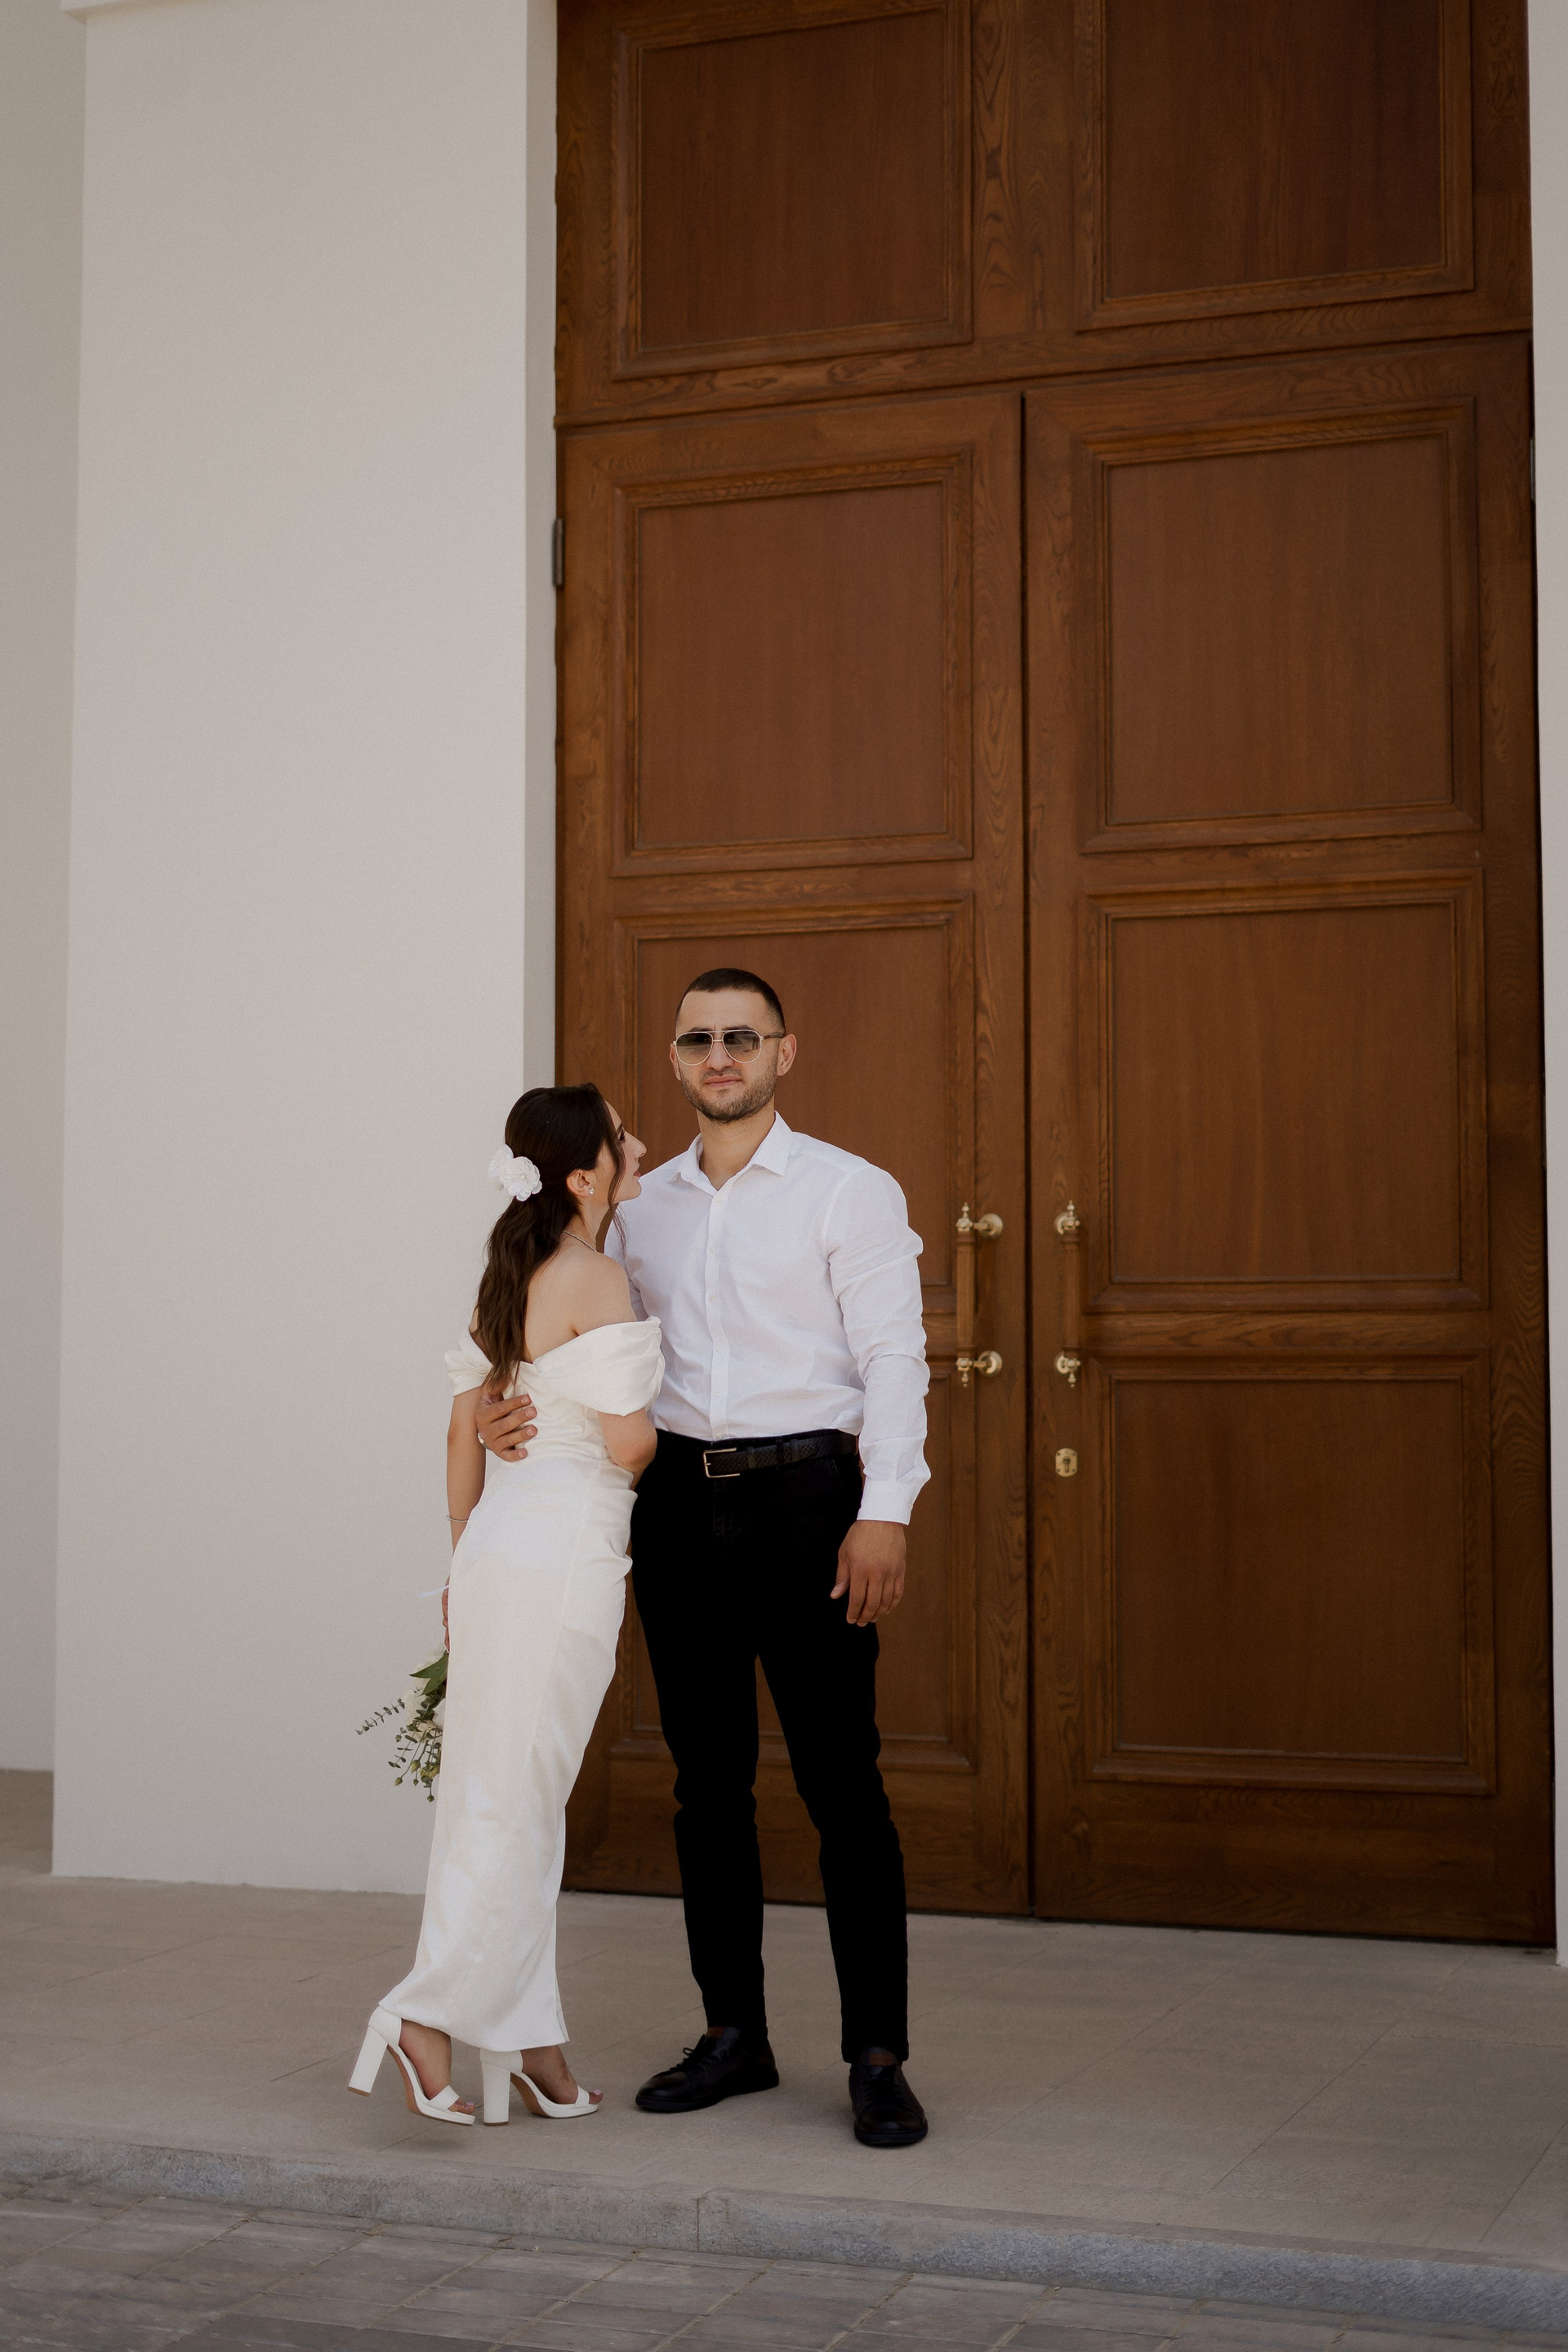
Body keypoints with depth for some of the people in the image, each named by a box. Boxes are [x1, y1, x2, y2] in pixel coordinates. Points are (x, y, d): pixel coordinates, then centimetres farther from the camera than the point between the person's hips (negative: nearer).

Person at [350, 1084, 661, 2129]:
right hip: (567, 1546, -8)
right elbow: (628, 1445, -14)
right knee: (516, 1799, -2)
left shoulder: (508, 1278, 12)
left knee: (505, 1797, 10)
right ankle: (430, 2011, -4)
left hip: (498, 1543, 8)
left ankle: (530, 2044, 18)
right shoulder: (597, 1278, -12)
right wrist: (665, 1425, 9)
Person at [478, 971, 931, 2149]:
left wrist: (885, 1511, -17)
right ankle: (734, 2033, 21)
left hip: (806, 1494, -5)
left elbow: (893, 1359, -7)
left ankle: (879, 2058, 3)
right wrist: (528, 1411, -4)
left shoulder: (850, 1191, 0)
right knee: (708, 1780, 10)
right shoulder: (644, 1206, 14)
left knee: (842, 1780, -4)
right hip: (678, 1499, 5)